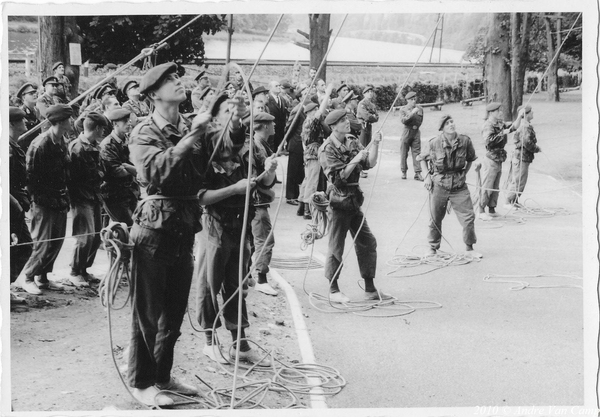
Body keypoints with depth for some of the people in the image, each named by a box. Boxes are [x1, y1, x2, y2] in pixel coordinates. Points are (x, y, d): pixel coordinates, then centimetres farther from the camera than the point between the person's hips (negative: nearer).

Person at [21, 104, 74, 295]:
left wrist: (64, 197, 10)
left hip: (59, 202, 8)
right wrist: (39, 199, -14)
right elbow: (30, 178, -16)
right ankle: (28, 278, 12)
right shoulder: (39, 146, -18)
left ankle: (42, 278, 23)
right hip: (44, 205, -8)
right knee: (44, 244, -4)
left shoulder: (61, 142, 7)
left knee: (57, 242, 11)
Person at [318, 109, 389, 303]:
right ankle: (333, 291, 12)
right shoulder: (327, 149, -13)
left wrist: (375, 145, -8)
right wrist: (355, 160, -22)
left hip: (354, 199, 8)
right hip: (339, 201, -8)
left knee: (367, 243, 9)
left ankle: (370, 289, 18)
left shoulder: (352, 142, 9)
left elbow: (369, 163, 4)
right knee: (336, 247, 1)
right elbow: (338, 177, -20)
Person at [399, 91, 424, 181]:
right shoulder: (403, 109, 3)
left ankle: (417, 173, -3)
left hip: (416, 132, 1)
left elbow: (419, 122, 10)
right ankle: (404, 172, 13)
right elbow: (403, 120, -11)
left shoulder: (419, 109, 9)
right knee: (404, 153, 1)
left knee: (417, 153, -3)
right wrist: (412, 113, -19)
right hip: (406, 132, -1)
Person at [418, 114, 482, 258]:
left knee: (468, 216, -2)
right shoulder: (435, 143, -11)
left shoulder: (465, 141, -5)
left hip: (459, 185, 1)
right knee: (435, 218, 8)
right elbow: (422, 158, 6)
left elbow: (470, 159, 15)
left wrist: (464, 173, 6)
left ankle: (469, 247, 16)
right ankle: (433, 247, 28)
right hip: (439, 185, -1)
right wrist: (427, 176, -1)